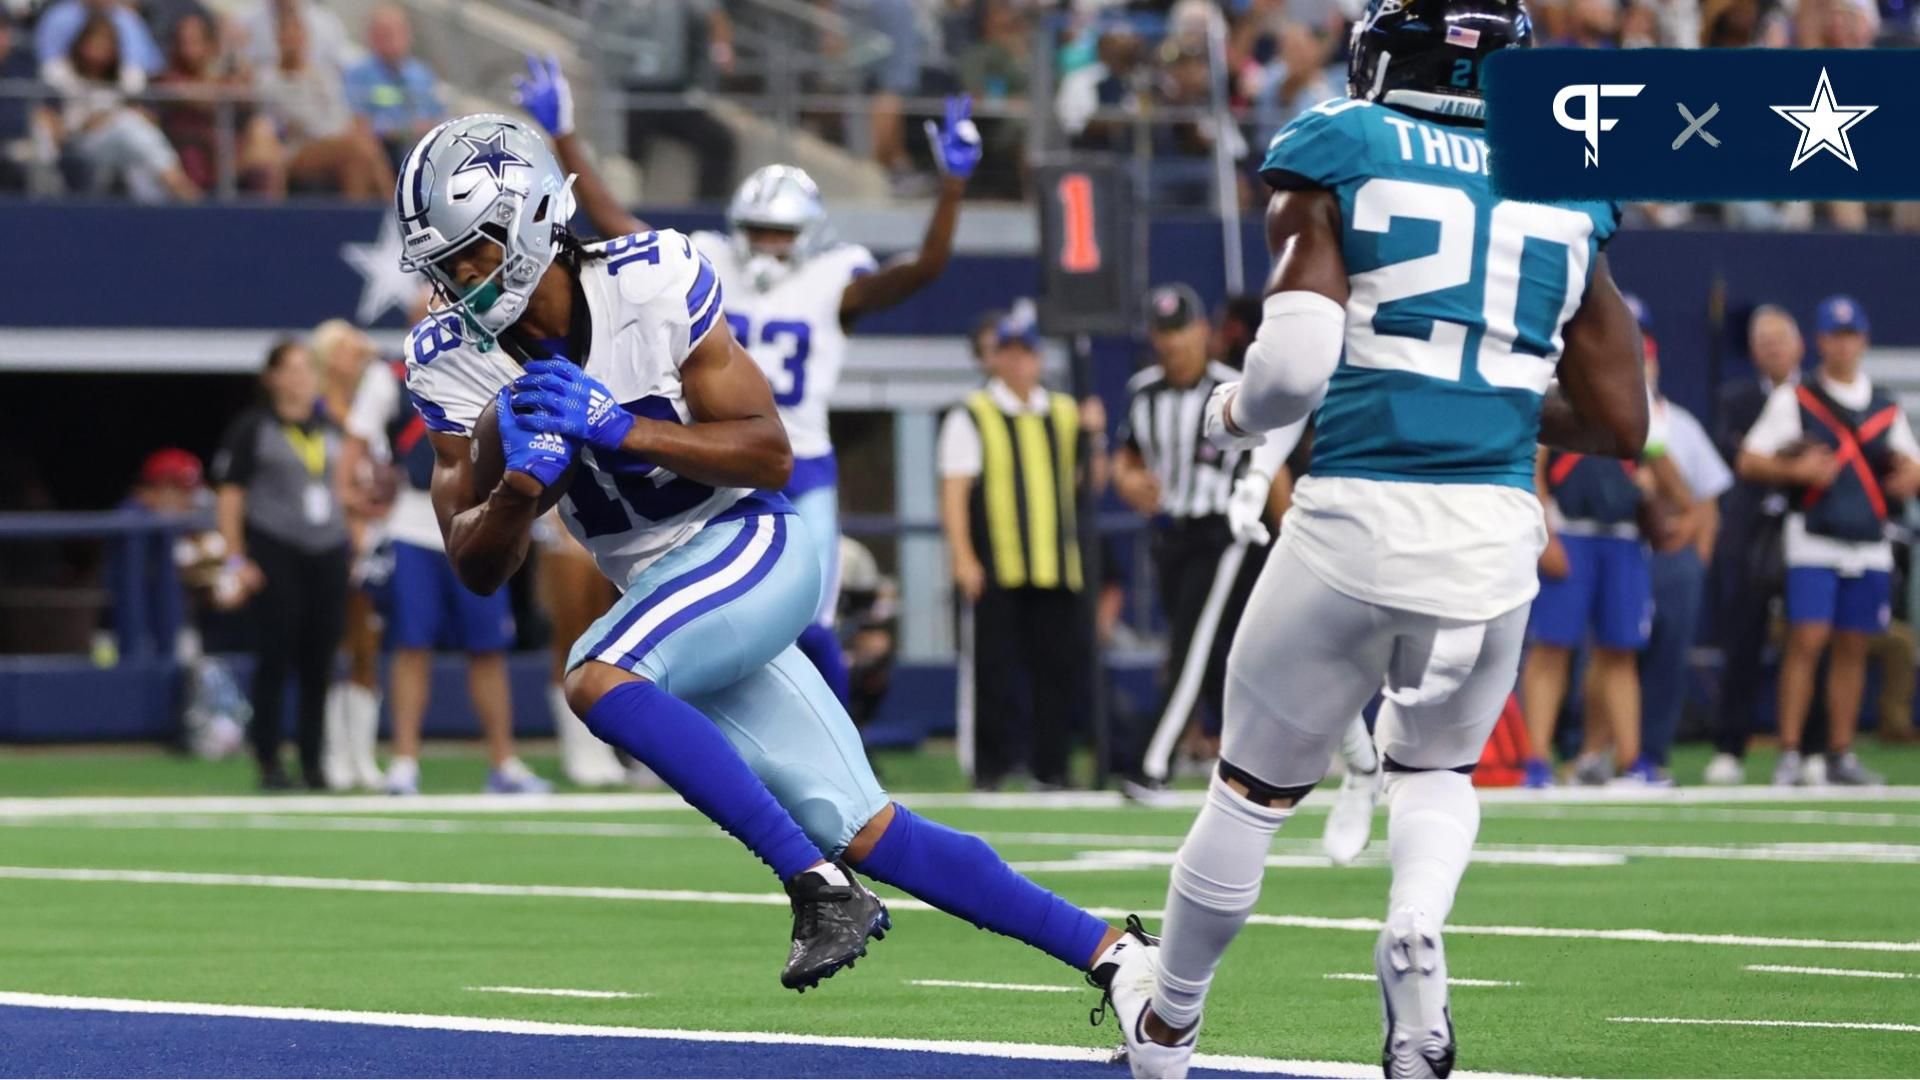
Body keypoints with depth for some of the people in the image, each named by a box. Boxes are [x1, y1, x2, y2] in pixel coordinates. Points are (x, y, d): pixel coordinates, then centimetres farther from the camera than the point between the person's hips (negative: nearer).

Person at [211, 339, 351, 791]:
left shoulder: (331, 432, 16)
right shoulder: (253, 428, 1)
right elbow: (229, 494, -1)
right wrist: (237, 558, -8)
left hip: (327, 552, 5)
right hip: (275, 552, -5)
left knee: (319, 660, 2)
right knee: (275, 655, -6)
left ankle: (312, 761, 8)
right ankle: (269, 760, 0)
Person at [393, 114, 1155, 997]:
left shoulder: (649, 283, -16)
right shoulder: (453, 361, -3)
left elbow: (770, 455, -14)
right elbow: (477, 567, -4)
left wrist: (620, 429, -26)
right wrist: (518, 487, -25)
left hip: (749, 548, -5)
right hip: (669, 591, 5)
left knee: (596, 680, -31)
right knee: (866, 836, 0)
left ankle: (822, 888, -28)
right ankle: (1106, 951, 9)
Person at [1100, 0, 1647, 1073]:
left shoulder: (1339, 158, 0)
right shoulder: (1565, 192, 11)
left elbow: (1293, 371, -11)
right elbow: (1622, 425, 14)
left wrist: (1234, 412, 11)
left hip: (1358, 517, -3)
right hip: (1498, 532, 3)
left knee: (1257, 785, 17)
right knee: (1438, 766, 27)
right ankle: (1419, 927, -4)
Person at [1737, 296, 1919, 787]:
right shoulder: (1794, 400, 4)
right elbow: (1748, 461, 0)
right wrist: (1796, 470, -18)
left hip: (1870, 545, 4)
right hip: (1814, 543, -4)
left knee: (1852, 649, 5)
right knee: (1806, 641, -12)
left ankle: (1840, 756, 11)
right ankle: (1790, 756, -11)